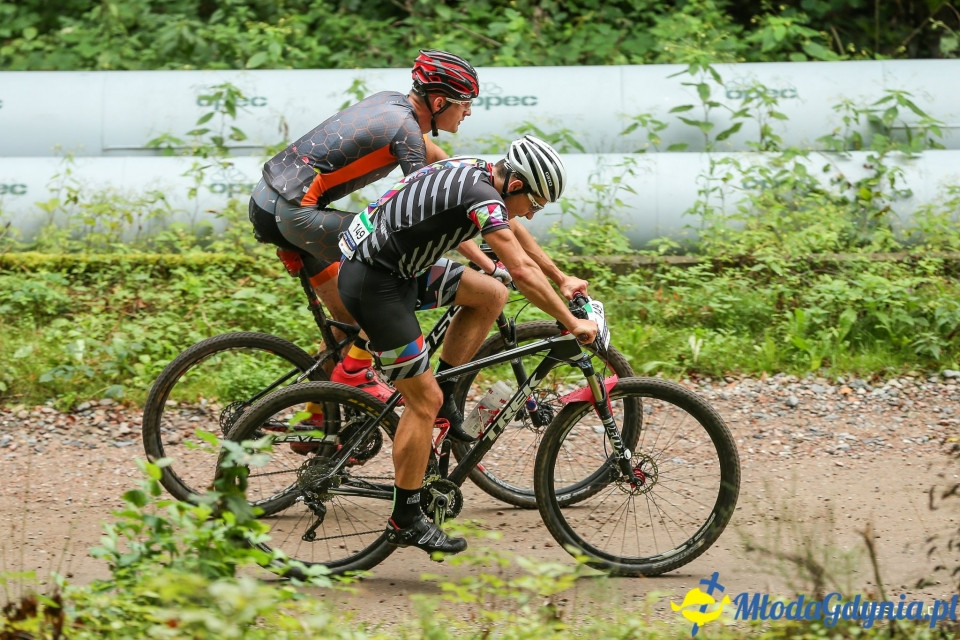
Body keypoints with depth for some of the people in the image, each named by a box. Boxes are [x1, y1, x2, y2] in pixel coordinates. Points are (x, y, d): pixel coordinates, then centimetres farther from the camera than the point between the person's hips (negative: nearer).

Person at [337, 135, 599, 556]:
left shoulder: (477, 174, 7)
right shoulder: (482, 197, -22)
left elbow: (514, 233, 25)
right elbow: (523, 272, -27)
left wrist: (562, 281, 31)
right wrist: (572, 324, -18)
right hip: (374, 284, -10)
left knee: (491, 295, 9)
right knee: (424, 402, -4)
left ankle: (442, 396, 15)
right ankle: (405, 521, 6)